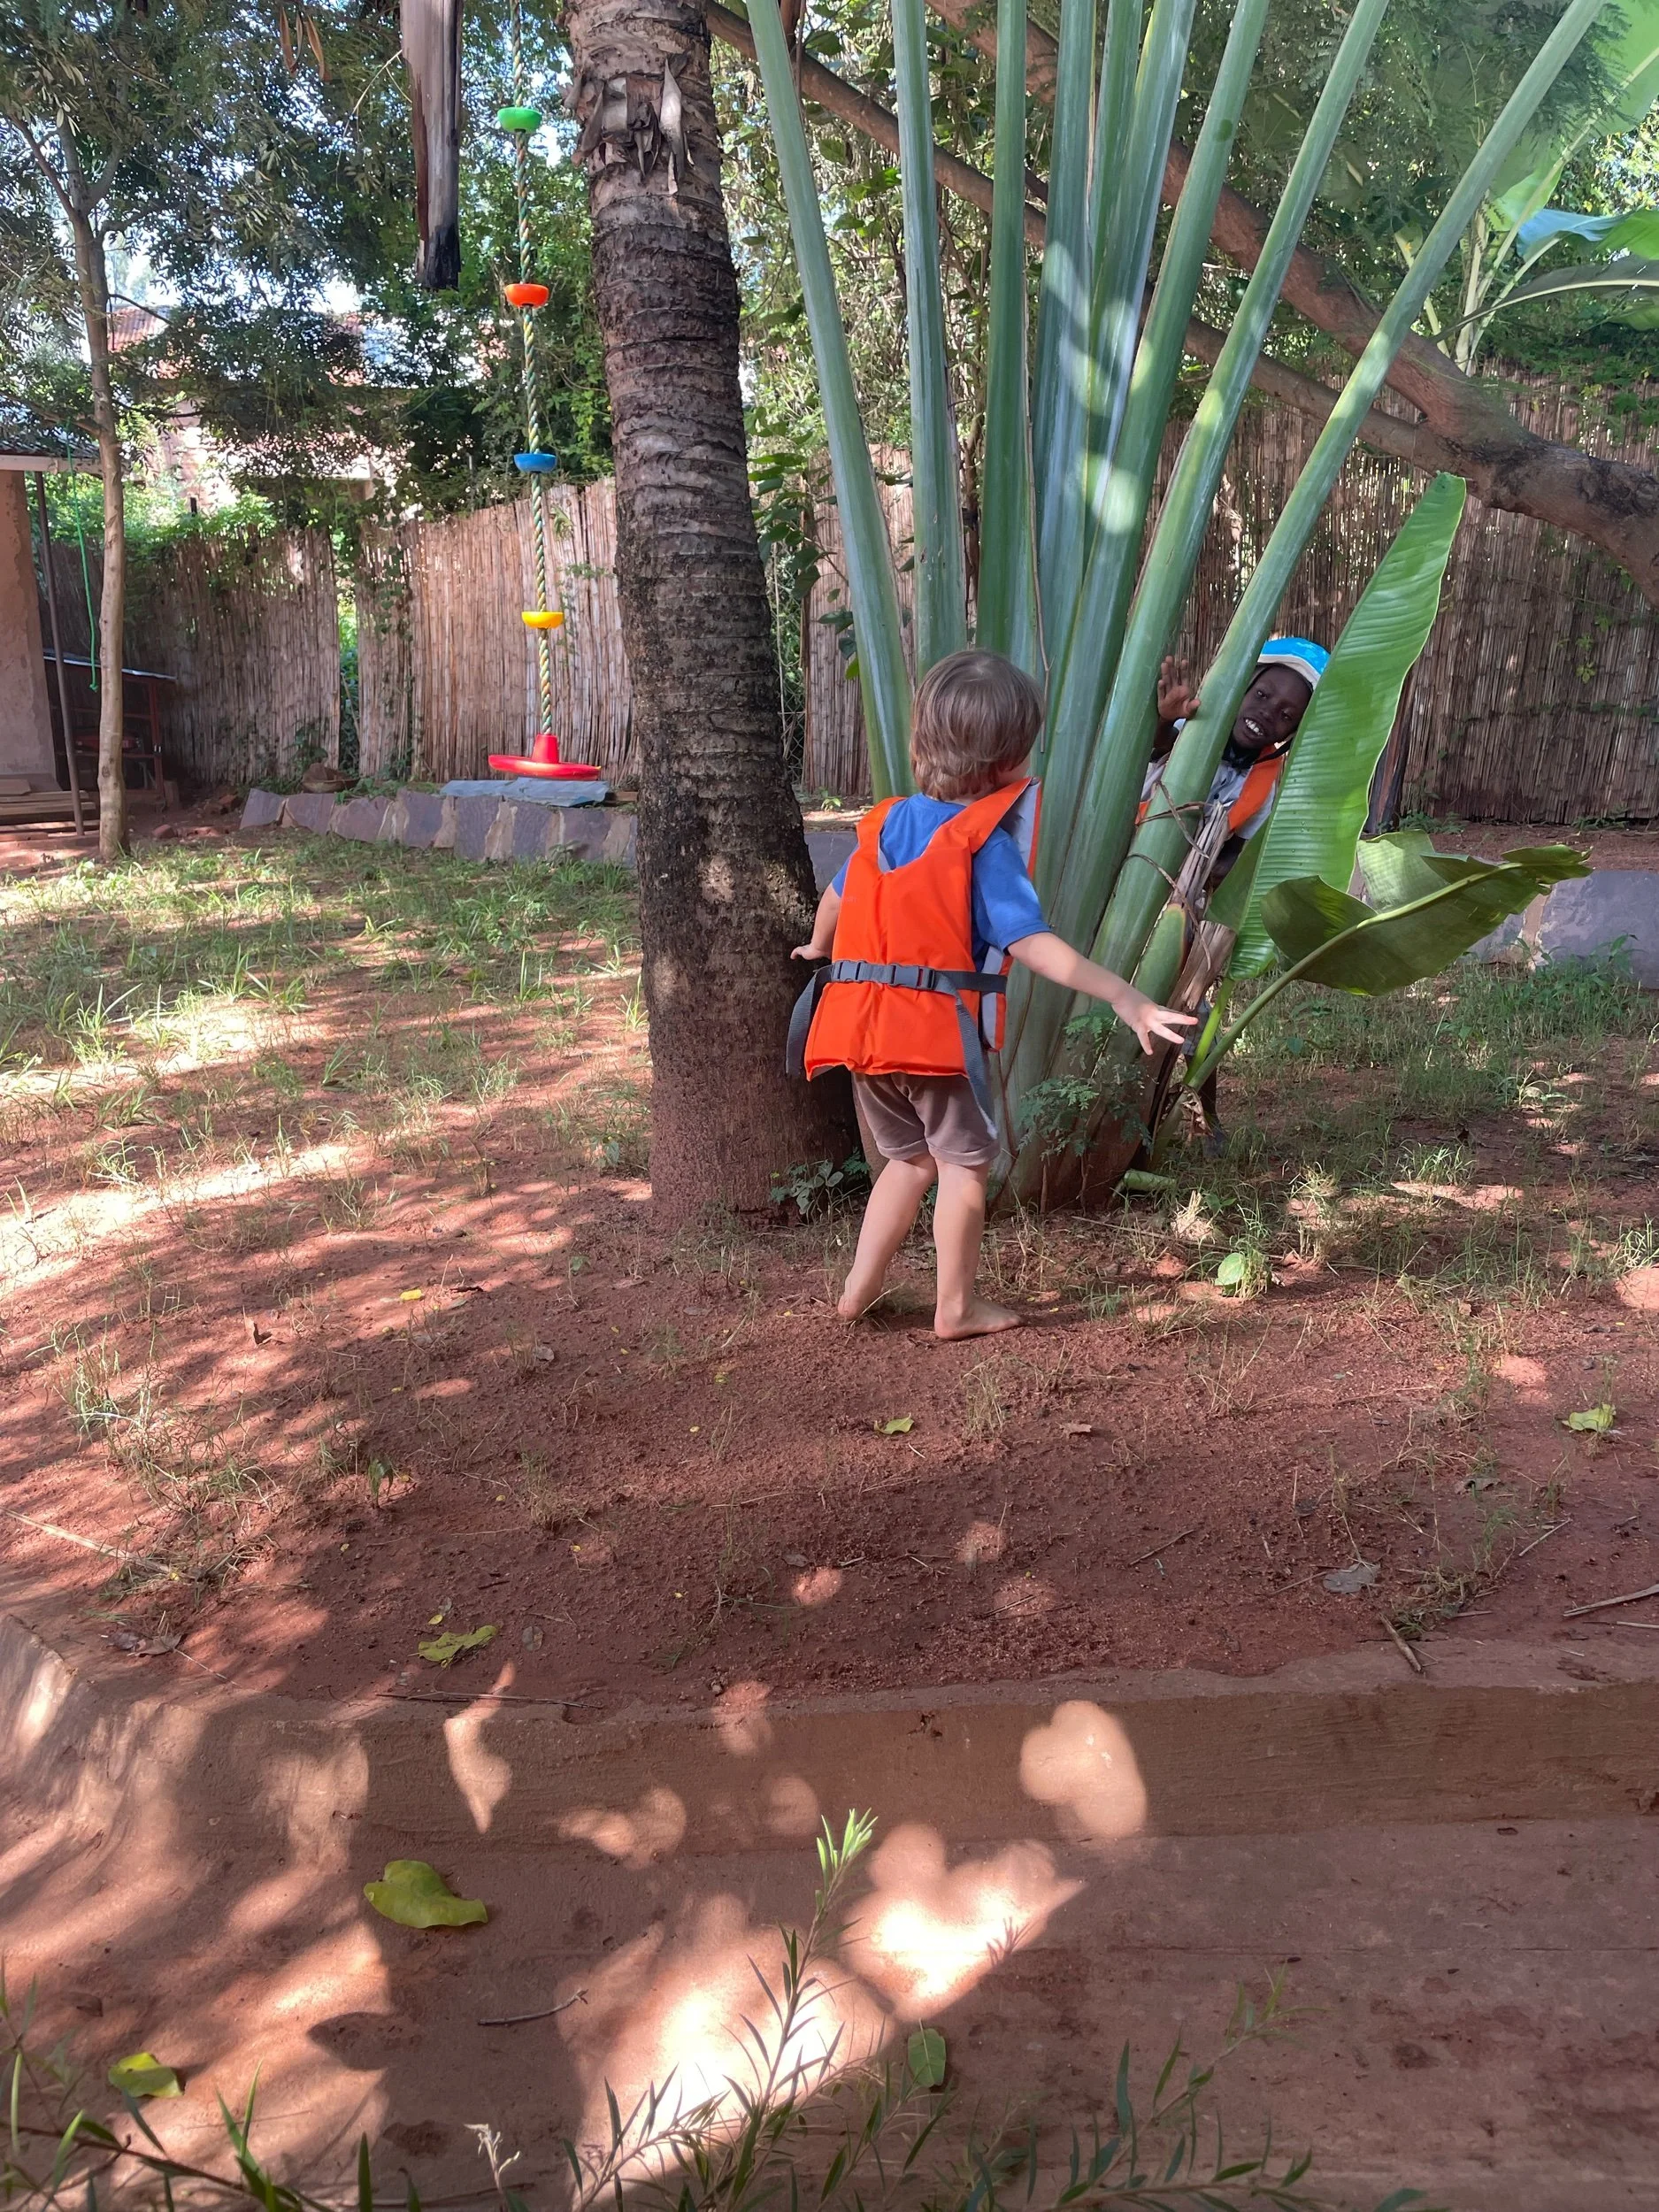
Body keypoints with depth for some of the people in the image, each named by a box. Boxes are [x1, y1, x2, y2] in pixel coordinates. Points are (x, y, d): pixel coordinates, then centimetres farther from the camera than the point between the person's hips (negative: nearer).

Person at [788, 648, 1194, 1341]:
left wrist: (818, 950, 44)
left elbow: (837, 898, 23)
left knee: (910, 1156, 22)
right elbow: (1031, 943, -21)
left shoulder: (885, 823, 8)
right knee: (966, 1158, 9)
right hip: (938, 1030, -6)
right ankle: (957, 1306, 16)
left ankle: (859, 1288, 25)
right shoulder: (984, 843, -12)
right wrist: (1123, 996, -24)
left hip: (863, 1022, 7)